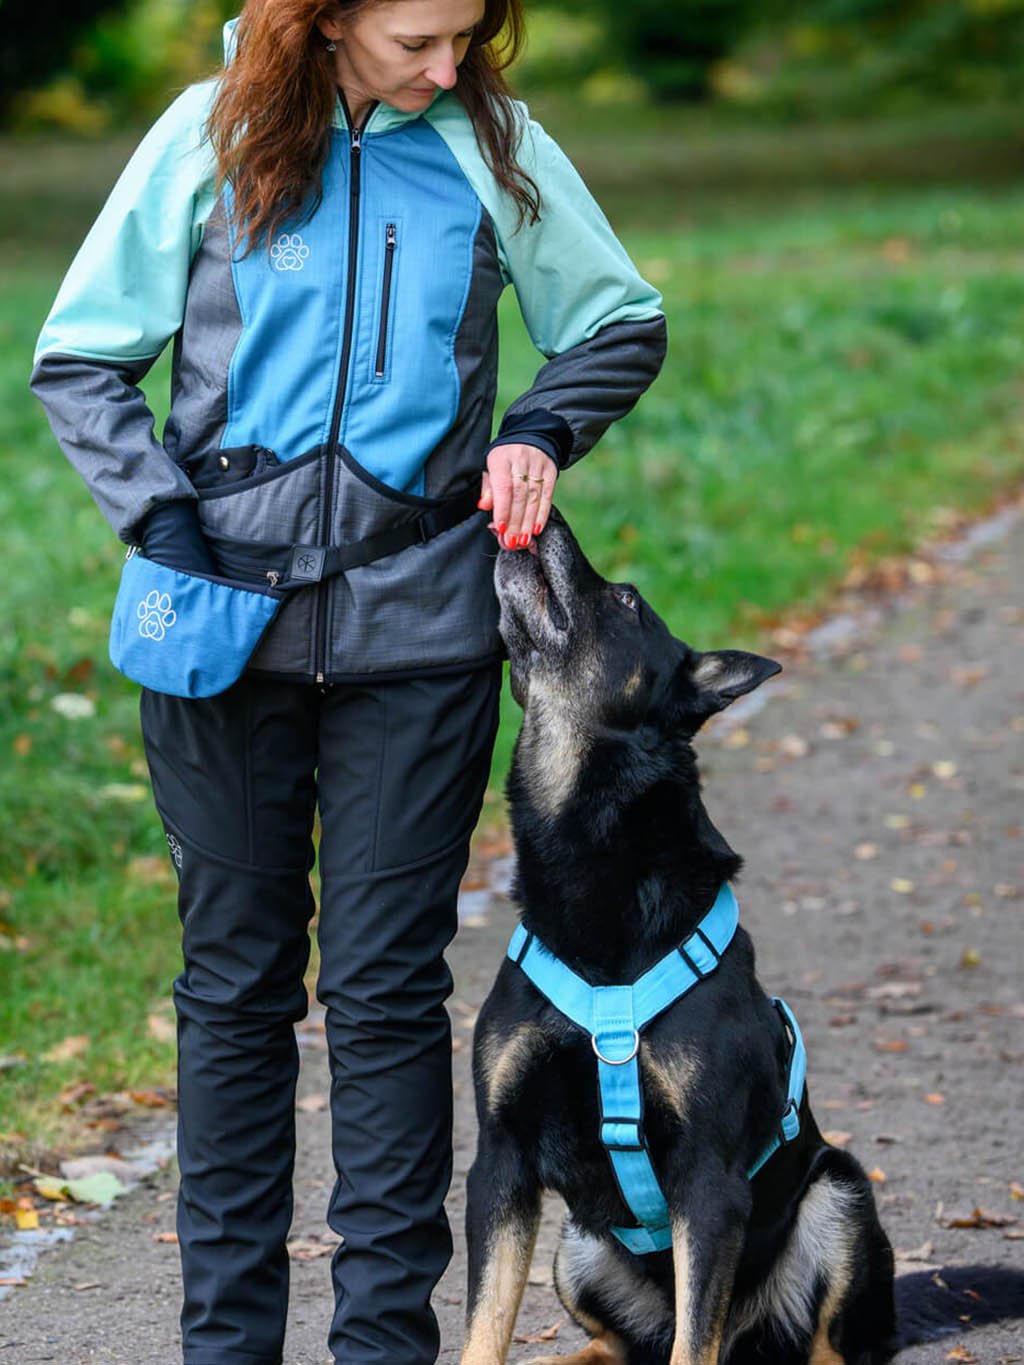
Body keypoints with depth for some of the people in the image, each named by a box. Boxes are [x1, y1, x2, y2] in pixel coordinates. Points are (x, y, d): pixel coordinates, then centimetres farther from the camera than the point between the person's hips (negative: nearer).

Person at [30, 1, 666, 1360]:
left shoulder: (493, 143, 2)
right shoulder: (213, 136, -1)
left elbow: (622, 323, 15)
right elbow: (79, 358, 5)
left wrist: (540, 431, -3)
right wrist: (161, 518, -8)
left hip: (417, 624, 0)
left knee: (387, 988, 1)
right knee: (235, 982, 8)